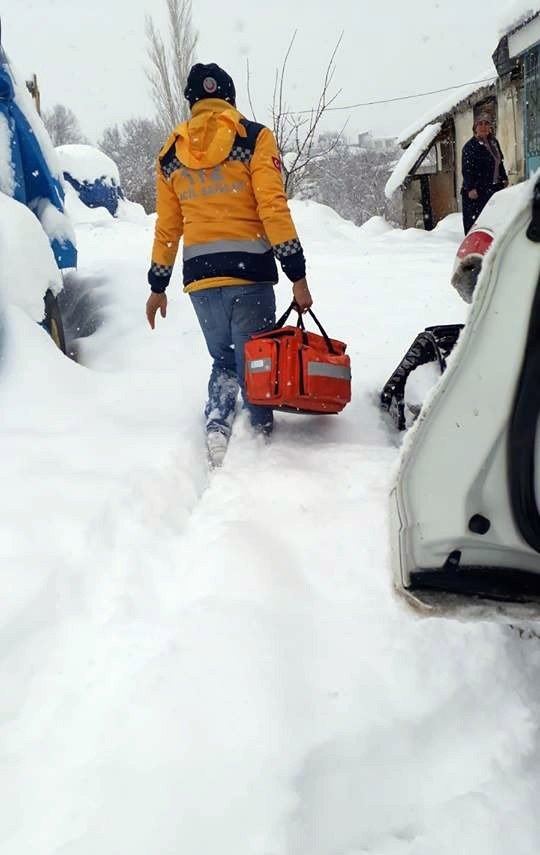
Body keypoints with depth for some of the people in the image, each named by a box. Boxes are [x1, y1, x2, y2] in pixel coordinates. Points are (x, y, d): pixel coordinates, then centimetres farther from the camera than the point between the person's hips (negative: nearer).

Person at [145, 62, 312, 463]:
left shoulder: (171, 154, 13)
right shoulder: (254, 138, 1)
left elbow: (166, 227, 15)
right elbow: (274, 208, -8)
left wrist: (158, 285, 23)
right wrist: (298, 274, -7)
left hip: (200, 278, 4)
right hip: (249, 271, -4)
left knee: (223, 360, 19)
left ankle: (216, 426, -1)